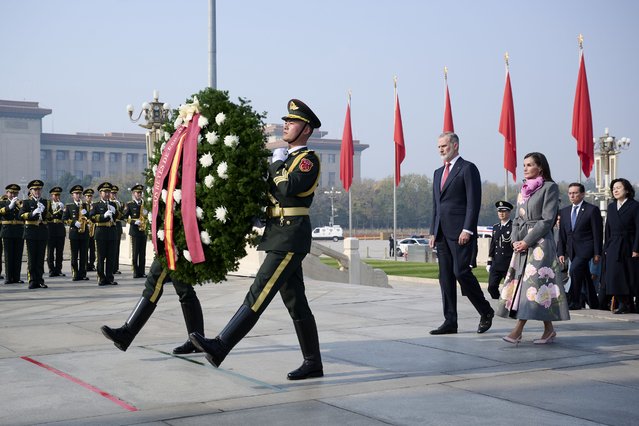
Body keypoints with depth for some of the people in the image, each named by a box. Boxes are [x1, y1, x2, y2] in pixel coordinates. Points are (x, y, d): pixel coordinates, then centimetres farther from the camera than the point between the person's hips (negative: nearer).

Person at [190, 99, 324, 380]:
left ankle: (220, 347, -19)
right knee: (296, 303, 9)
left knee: (258, 294, -14)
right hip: (281, 238, 10)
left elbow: (288, 188, -22)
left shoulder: (309, 160, -6)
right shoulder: (288, 159, 23)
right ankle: (313, 364, 14)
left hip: (291, 238, -10)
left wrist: (277, 164, -7)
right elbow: (272, 191, 23)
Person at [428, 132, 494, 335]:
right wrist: (433, 232, 14)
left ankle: (486, 311, 7)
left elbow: (474, 202, -11)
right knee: (445, 278, 6)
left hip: (460, 232, -8)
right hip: (442, 233, 8)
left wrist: (467, 230, -18)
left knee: (461, 272, -12)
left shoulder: (468, 169, -4)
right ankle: (450, 322, 10)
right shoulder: (438, 173, 20)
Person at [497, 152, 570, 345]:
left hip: (540, 242, -8)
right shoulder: (524, 190, 17)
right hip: (522, 243, 8)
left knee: (533, 282, -10)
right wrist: (515, 240, 0)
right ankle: (549, 330, 8)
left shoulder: (549, 187, -4)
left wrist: (527, 241, -14)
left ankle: (518, 331, -15)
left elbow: (547, 220, -11)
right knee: (520, 281, 3)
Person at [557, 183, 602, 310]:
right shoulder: (564, 211, 13)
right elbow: (562, 234, 14)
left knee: (574, 270, -23)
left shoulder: (592, 210, -3)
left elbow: (598, 233, -5)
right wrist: (561, 252, 7)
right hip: (571, 250, 6)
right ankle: (593, 303, 23)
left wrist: (597, 253, -9)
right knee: (585, 275, 12)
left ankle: (574, 301, -17)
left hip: (585, 249, -6)